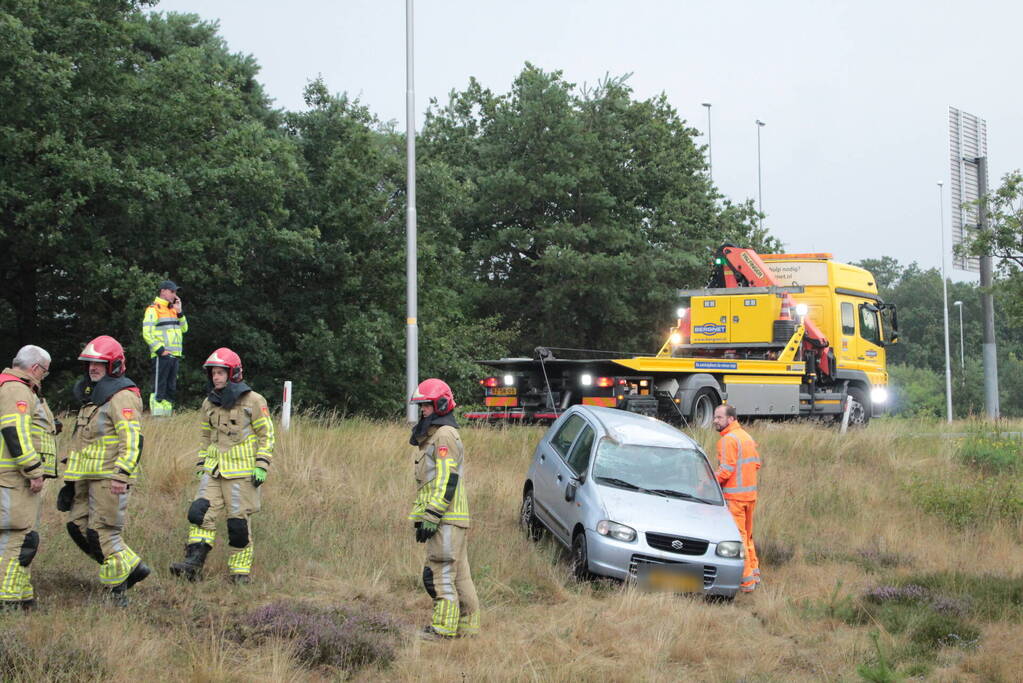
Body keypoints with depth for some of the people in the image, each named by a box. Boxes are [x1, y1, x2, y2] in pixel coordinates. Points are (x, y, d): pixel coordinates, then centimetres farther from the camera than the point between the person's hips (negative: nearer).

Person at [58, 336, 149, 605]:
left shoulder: (122, 397, -12)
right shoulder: (92, 395, 19)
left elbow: (132, 440, -22)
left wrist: (122, 473, -31)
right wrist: (72, 476, 28)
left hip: (110, 478, -10)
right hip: (87, 477, 10)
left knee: (103, 532, -8)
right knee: (78, 527, 8)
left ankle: (118, 592, 3)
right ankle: (132, 566, 16)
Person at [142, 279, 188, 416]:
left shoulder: (173, 309, 19)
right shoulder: (153, 309, -5)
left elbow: (184, 329, 16)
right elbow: (147, 333, -13)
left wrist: (179, 312, 4)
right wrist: (160, 350, -16)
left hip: (174, 356, 8)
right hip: (161, 356, -8)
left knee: (171, 388, 11)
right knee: (159, 389, -8)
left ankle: (168, 413, 17)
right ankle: (157, 414, -8)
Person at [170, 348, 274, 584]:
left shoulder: (253, 401, -5)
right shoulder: (210, 404, 11)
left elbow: (267, 435, -3)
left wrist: (261, 466, -10)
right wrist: (201, 464, 15)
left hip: (242, 471, -5)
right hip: (214, 469, 5)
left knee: (239, 521, 0)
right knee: (201, 511, -10)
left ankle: (240, 572, 9)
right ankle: (193, 563, -13)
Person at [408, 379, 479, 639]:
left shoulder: (445, 435, -12)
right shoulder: (432, 435, 22)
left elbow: (447, 480, -19)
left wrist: (432, 517, -21)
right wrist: (420, 517, 22)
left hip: (446, 519, -10)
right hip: (453, 520, 10)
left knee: (442, 572, -9)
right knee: (459, 574, 11)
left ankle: (444, 626, -8)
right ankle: (468, 624, 15)